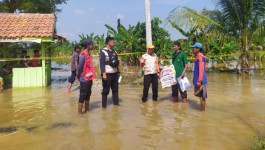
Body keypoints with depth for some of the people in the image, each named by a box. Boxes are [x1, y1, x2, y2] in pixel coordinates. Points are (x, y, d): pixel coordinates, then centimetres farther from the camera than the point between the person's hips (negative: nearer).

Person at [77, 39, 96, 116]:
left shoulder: (88, 54, 12)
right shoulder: (84, 54, -16)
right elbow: (80, 67, -17)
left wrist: (91, 78, 14)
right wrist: (79, 77, -9)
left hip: (89, 79, 9)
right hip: (84, 80, -9)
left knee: (88, 95, 16)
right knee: (82, 96, -2)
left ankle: (86, 110, 27)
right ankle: (79, 113, 6)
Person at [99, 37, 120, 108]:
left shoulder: (114, 52, 13)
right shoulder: (103, 52, -9)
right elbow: (102, 64, -15)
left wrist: (118, 72, 16)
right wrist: (103, 74, -21)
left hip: (115, 73, 7)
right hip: (107, 74, -7)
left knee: (115, 89, 14)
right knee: (106, 90, -1)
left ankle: (116, 102, 26)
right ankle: (104, 105, 8)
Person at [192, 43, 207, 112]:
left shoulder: (201, 57, -16)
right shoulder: (198, 57, 15)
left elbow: (201, 70, -22)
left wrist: (199, 81, -25)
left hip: (200, 81, -10)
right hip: (198, 80, 10)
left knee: (202, 97, -3)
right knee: (201, 96, 15)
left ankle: (203, 111, 5)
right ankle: (203, 110, 23)